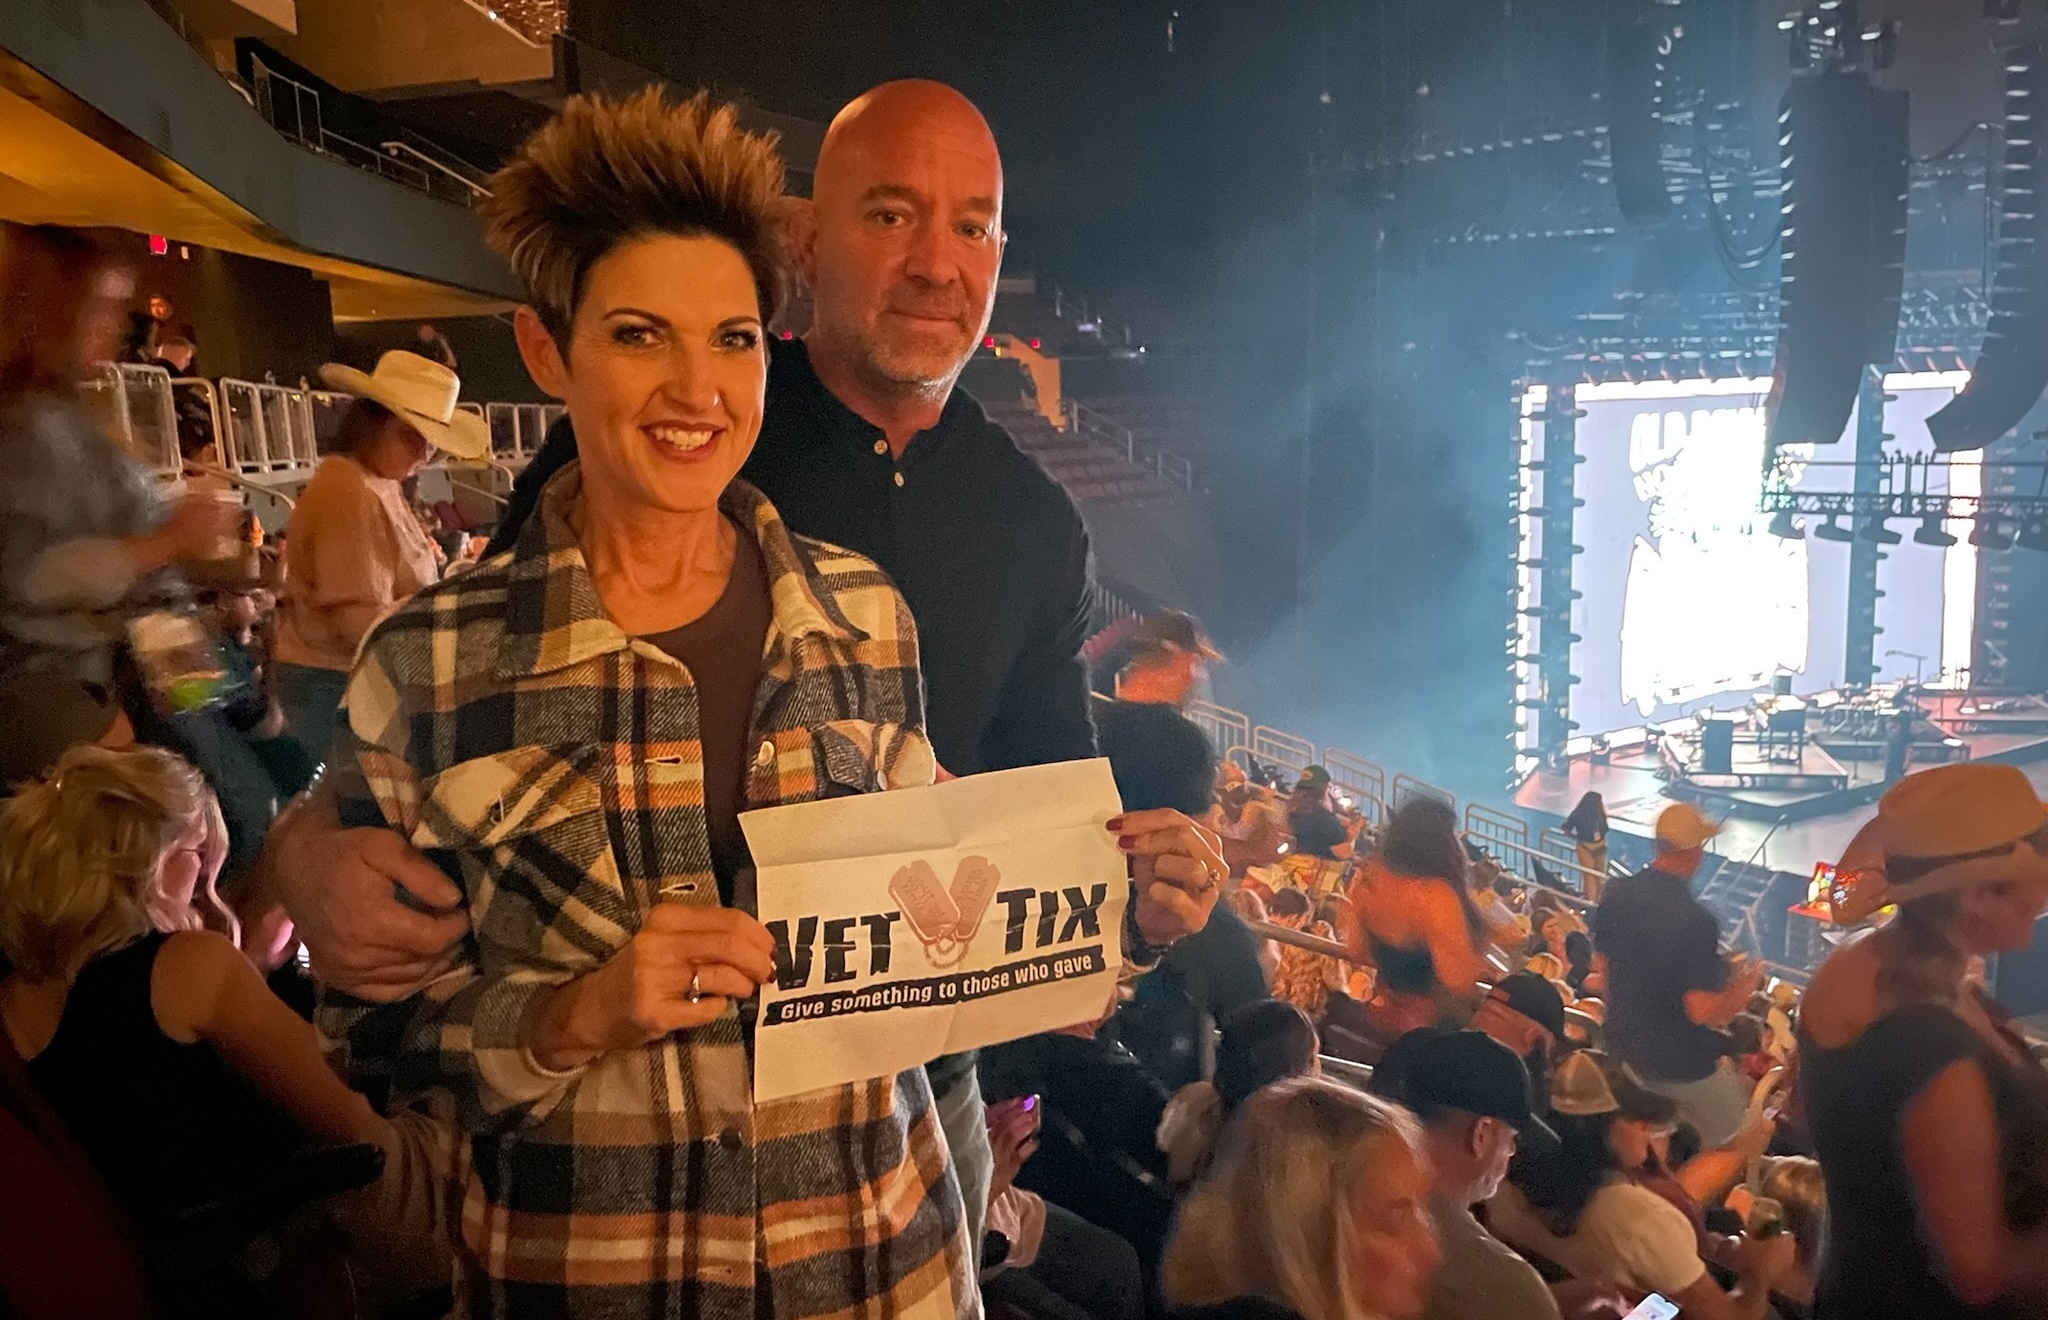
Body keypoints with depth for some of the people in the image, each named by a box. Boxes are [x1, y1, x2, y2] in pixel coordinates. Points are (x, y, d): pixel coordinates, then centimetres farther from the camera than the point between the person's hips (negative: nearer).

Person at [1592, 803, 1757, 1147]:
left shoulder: (1617, 894, -10)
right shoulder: (1696, 921, -31)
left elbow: (1600, 961, 4)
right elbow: (1702, 1012, -29)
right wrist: (1746, 985, -12)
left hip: (1624, 1050, 7)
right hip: (1682, 1065, -7)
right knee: (1730, 1146, 18)